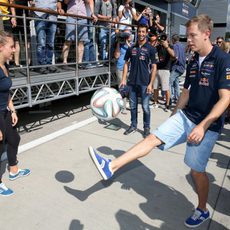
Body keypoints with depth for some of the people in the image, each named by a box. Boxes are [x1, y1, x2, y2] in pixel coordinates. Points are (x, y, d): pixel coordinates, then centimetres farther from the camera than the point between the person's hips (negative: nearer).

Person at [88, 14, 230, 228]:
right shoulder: (193, 62, 9)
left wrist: (202, 126, -25)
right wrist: (173, 118, 18)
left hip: (206, 125, -6)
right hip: (185, 116, 6)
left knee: (197, 170, 3)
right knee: (152, 138, -7)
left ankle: (202, 210, 30)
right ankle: (111, 166, -9)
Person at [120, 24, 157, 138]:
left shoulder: (150, 49, -2)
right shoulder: (131, 48, 8)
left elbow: (154, 67, -3)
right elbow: (126, 63, 13)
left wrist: (150, 84, -10)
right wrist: (124, 79, 3)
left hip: (144, 83, -3)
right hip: (132, 82, 3)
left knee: (145, 107, 2)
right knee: (133, 106, 11)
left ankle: (147, 127, 19)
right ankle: (133, 125, 27)